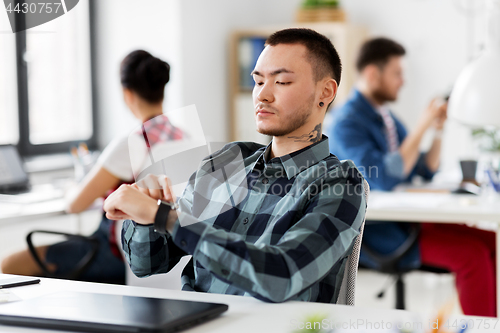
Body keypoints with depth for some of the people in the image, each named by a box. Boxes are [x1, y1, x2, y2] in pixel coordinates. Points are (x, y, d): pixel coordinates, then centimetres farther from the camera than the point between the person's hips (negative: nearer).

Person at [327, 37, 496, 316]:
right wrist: (422, 127, -20)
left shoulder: (386, 117, 14)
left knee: (492, 241, -10)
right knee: (471, 253, -23)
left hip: (407, 218, 8)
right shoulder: (346, 123, -12)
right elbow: (385, 180, -25)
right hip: (376, 231, -8)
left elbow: (427, 171, 17)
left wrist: (438, 131, 0)